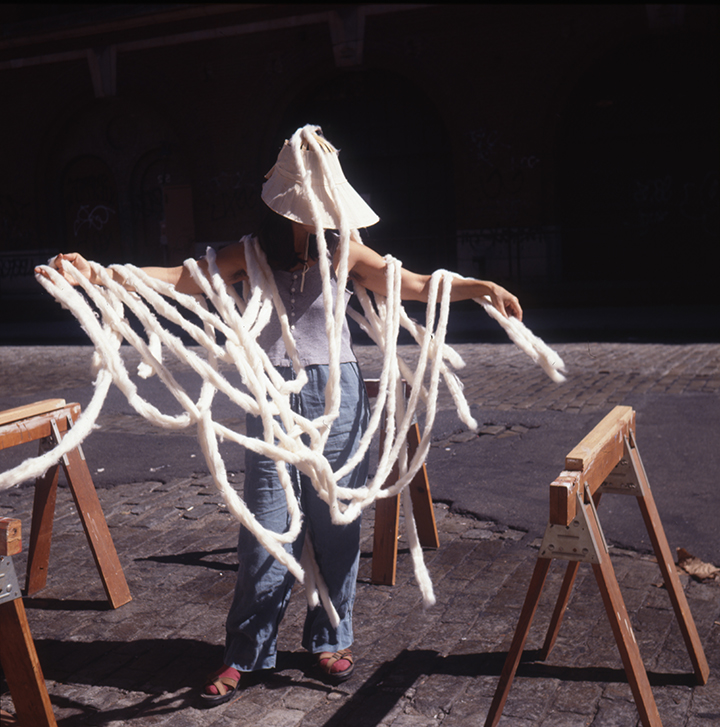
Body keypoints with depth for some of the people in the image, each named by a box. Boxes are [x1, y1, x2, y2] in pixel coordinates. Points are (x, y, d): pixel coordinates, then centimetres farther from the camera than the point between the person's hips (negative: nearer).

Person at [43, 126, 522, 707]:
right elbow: (181, 278, -8)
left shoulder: (345, 252, 1)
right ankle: (246, 654, 19)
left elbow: (413, 285, -4)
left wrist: (480, 287, -17)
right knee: (267, 529, 2)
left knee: (336, 524, 8)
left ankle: (331, 640, 28)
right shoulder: (252, 256, 0)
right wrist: (96, 273, -20)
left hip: (336, 397, 1)